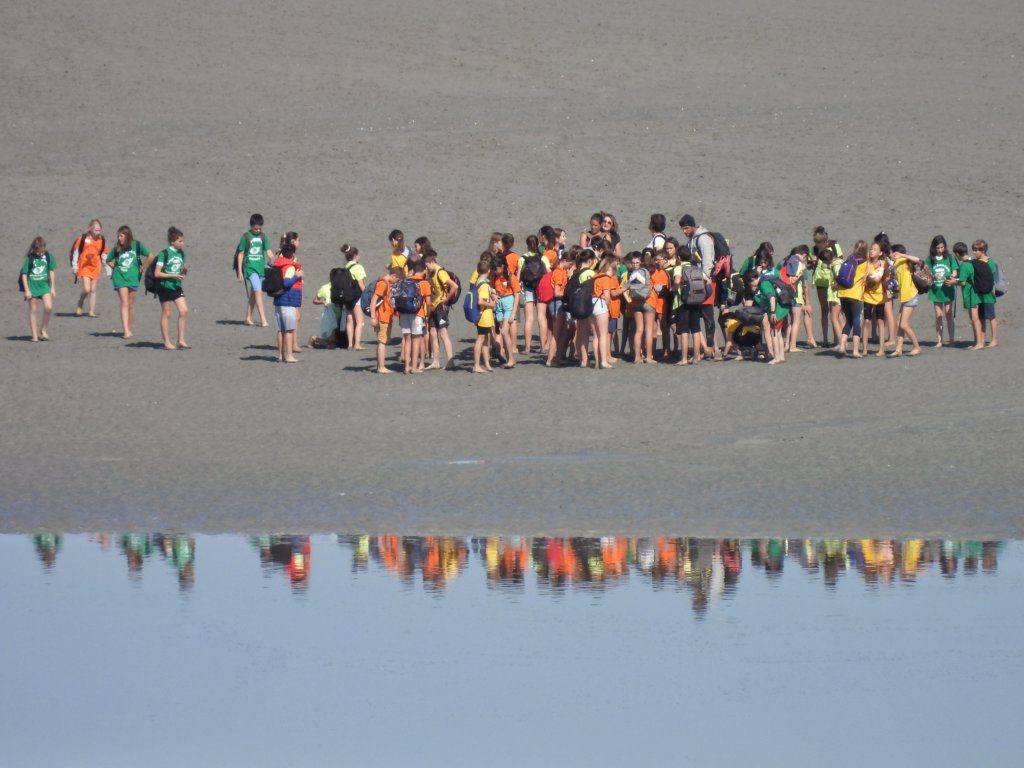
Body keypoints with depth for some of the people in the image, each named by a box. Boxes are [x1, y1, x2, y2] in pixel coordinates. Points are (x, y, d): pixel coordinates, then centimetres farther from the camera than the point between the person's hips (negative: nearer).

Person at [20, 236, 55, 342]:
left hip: (44, 286, 2)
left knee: (48, 307, -15)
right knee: (32, 310, 2)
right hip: (32, 287, -2)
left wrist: (52, 288, 8)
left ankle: (43, 330, 4)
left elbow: (51, 272, 9)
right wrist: (26, 290, -10)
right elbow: (24, 275, -5)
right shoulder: (29, 258, -8)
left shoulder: (48, 256, 0)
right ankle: (34, 335, 7)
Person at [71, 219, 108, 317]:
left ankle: (92, 311, 10)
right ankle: (79, 307, 8)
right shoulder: (83, 238, -6)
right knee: (86, 289, -13)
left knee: (93, 290, 5)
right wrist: (74, 265, 0)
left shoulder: (102, 240, 5)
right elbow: (75, 250, 1)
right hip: (84, 267, -4)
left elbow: (104, 254, 17)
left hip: (95, 268, 4)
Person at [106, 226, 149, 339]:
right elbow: (108, 261, 16)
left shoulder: (136, 245, -1)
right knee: (124, 304, -11)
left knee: (131, 305, 7)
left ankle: (129, 329, 18)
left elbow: (149, 256, 7)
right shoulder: (117, 249, 2)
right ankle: (126, 331, -18)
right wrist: (114, 267, 2)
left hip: (133, 278, 0)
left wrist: (142, 268, 4)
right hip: (120, 278, 0)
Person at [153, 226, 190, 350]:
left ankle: (181, 340, 1)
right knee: (166, 313, 1)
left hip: (176, 287, 6)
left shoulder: (181, 253, 9)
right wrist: (173, 276, -19)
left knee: (184, 310, -5)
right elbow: (157, 273, -15)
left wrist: (184, 270, -5)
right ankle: (167, 342, 9)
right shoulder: (164, 254, -12)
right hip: (165, 287, -6)